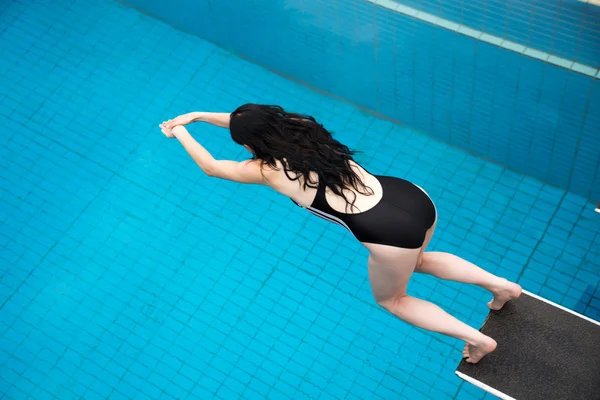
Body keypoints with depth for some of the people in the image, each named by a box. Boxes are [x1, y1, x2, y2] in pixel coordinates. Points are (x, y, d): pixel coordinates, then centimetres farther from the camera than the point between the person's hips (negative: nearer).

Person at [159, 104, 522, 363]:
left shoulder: (268, 169, -4)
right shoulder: (298, 126, 12)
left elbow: (210, 167, 14)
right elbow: (247, 120, 30)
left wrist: (181, 133, 29)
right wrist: (197, 115, 35)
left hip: (391, 232, -7)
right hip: (415, 196, 7)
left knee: (390, 298, 25)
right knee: (415, 260, 40)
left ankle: (478, 339, 20)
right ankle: (501, 285, 30)